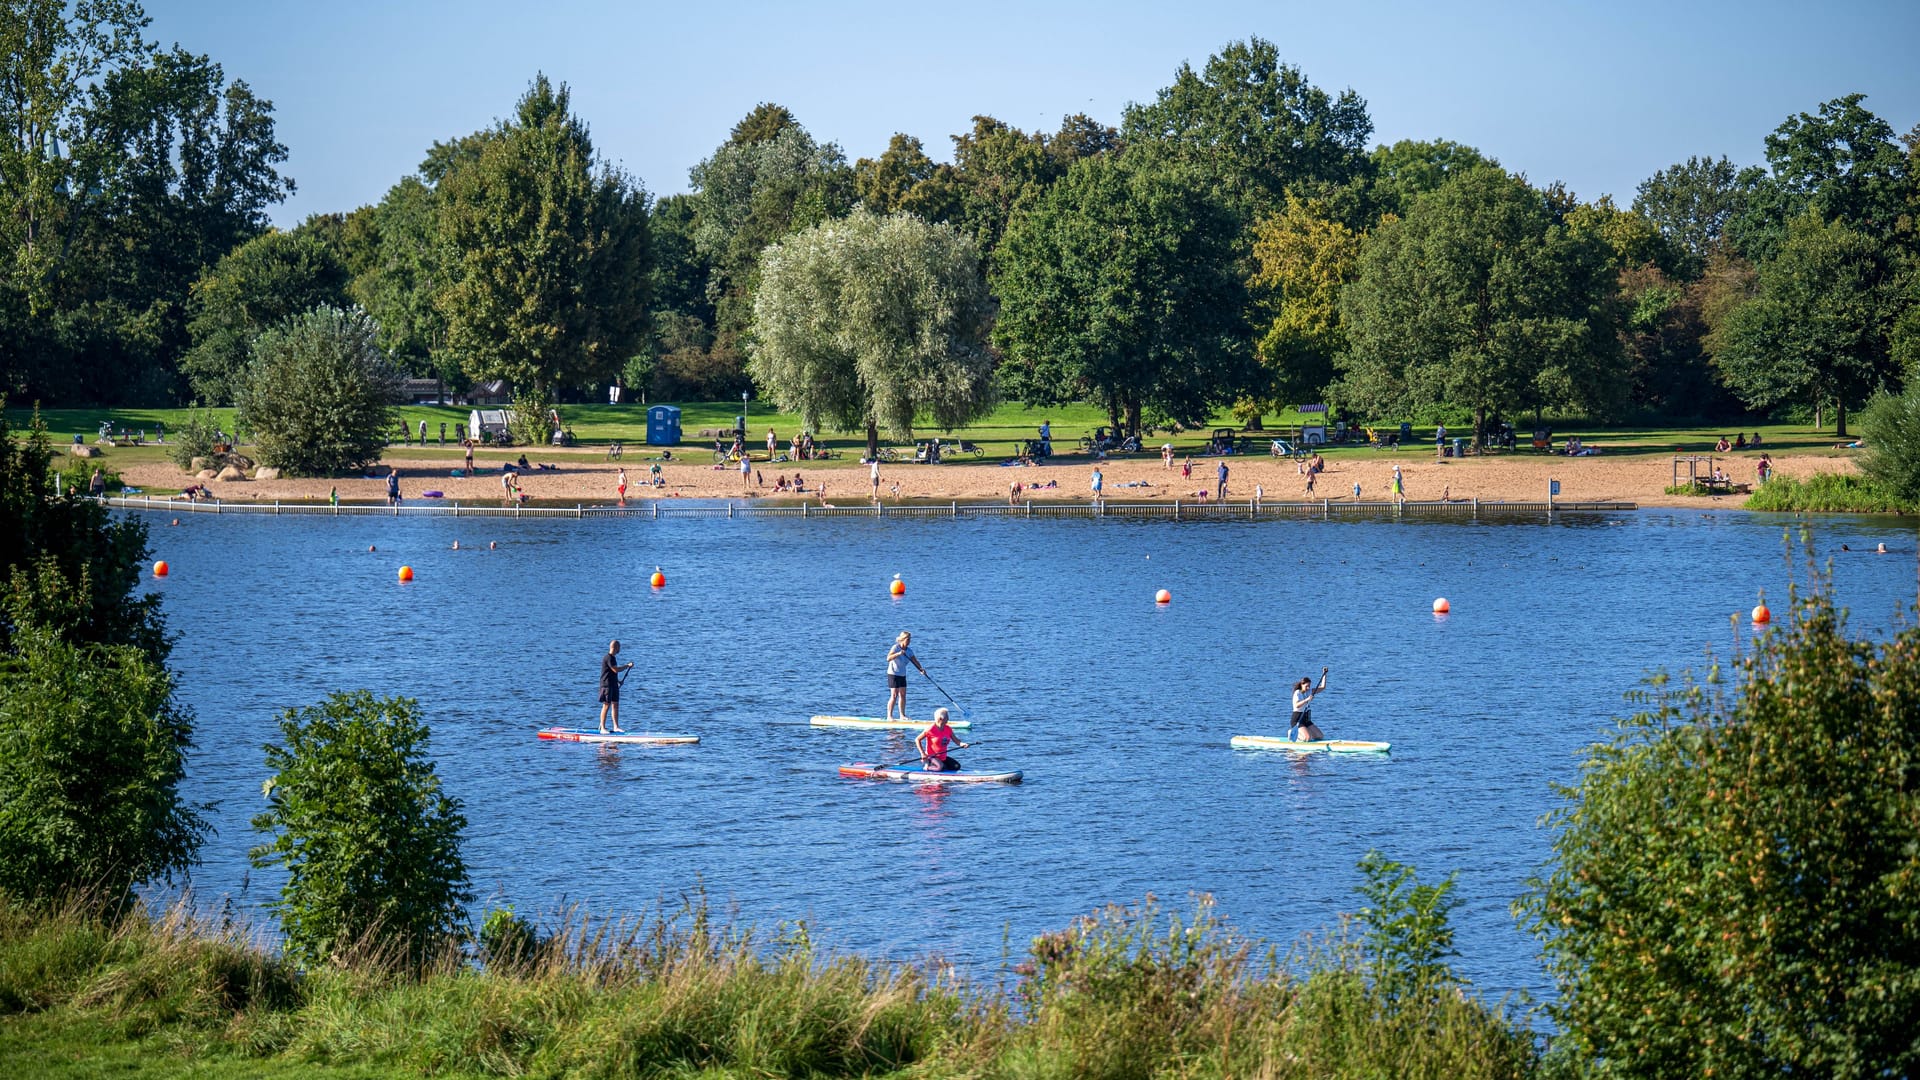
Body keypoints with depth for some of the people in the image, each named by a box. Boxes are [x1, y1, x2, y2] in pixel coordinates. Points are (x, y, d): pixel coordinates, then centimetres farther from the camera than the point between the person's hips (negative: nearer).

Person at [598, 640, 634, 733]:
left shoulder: (612, 657, 15)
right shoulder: (608, 658, -16)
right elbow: (616, 670, -23)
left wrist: (618, 681, 23)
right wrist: (627, 666, -14)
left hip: (614, 685, 10)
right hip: (607, 685, -10)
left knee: (615, 705, 10)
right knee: (606, 706, -7)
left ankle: (616, 727, 14)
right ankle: (602, 728, -5)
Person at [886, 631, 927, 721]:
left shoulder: (909, 650, 5)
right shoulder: (896, 648, -15)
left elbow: (915, 661, -1)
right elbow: (888, 658, -27)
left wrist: (920, 669, -20)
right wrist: (898, 654, -41)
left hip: (902, 675, 7)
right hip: (893, 674, -7)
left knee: (903, 695, 8)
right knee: (894, 695, -11)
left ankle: (902, 716, 15)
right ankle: (889, 716, -8)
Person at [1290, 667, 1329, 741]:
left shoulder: (1309, 691, 8)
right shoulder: (1297, 693, -13)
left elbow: (1323, 687, 13)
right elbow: (1296, 705, -30)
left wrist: (1324, 675, 5)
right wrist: (1307, 700, -41)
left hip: (1307, 721, 8)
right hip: (1297, 721, -8)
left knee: (1320, 736, 0)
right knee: (1307, 738, -26)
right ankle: (1292, 733, 2)